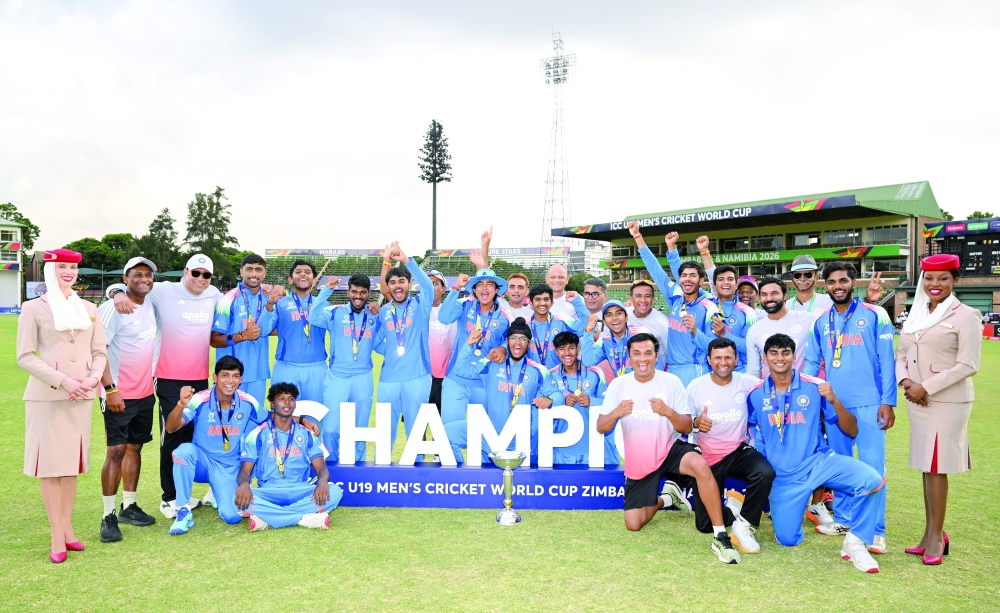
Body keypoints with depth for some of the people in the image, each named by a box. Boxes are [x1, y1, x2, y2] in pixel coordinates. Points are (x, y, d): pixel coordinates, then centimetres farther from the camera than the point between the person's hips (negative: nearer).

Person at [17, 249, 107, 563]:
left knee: (72, 461, 9)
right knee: (50, 463, 0)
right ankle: (57, 537, 6)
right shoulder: (33, 308, 0)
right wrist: (63, 381, -15)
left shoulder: (89, 309, 12)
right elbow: (25, 356, -6)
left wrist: (93, 378, -8)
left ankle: (67, 528, 19)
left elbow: (100, 351, 11)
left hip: (81, 396, 4)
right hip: (47, 396, -4)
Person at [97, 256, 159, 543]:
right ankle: (108, 516, 1)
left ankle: (129, 506, 21)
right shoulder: (112, 308, -12)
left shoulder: (150, 306, 9)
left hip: (145, 393, 7)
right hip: (119, 395, -7)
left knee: (135, 446, 12)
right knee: (116, 450, -6)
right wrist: (110, 388, -22)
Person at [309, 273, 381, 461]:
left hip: (363, 379, 2)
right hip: (337, 377, -2)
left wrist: (379, 316, -1)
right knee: (330, 429, -2)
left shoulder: (375, 317, 7)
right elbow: (314, 319, -18)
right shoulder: (336, 312, -1)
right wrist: (326, 290, -21)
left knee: (360, 430, 12)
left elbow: (378, 344, 8)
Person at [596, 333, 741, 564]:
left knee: (700, 465, -35)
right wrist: (615, 413, -32)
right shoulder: (618, 385, -7)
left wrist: (668, 412, -33)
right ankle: (664, 498, 32)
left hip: (670, 450, -2)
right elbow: (601, 428, -10)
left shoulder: (671, 381, -11)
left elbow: (687, 428, -12)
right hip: (638, 463, 2)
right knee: (633, 524, 1)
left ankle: (720, 535, -24)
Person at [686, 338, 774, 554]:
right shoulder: (695, 387, -7)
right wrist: (696, 423, -23)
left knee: (765, 473, -35)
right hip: (708, 458, 0)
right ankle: (738, 511, 27)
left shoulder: (747, 383, -6)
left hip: (739, 451, 0)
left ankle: (744, 526, -15)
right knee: (705, 524, -3)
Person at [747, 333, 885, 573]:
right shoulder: (755, 395, -1)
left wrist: (834, 401, -18)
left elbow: (851, 430, -4)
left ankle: (856, 544, -7)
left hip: (819, 462, 0)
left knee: (872, 480, -27)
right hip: (783, 475, 1)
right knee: (787, 539, -3)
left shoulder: (815, 387, -5)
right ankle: (778, 507, 32)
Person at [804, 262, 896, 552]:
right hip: (833, 405, 4)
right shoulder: (821, 321, 9)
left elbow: (886, 361, -4)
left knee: (872, 466, -3)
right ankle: (842, 519, 25)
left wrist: (888, 402, -8)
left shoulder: (875, 315, -1)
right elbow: (812, 363, 11)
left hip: (868, 404, -4)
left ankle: (875, 531, 3)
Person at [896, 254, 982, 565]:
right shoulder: (915, 315, 12)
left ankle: (936, 536, 8)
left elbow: (968, 365, -13)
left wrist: (927, 387, -15)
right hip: (918, 401, 6)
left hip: (948, 401, -6)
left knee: (936, 466, -3)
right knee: (926, 466, 10)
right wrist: (905, 381, -6)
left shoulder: (966, 315, -6)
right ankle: (931, 534, 18)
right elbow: (901, 355, 14)